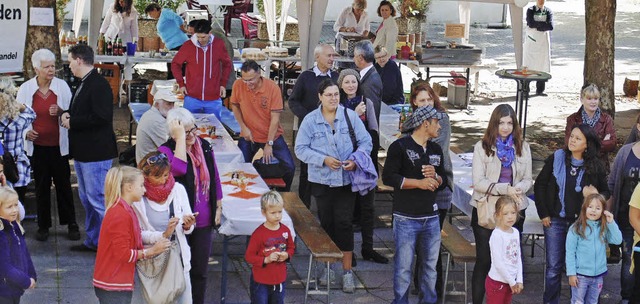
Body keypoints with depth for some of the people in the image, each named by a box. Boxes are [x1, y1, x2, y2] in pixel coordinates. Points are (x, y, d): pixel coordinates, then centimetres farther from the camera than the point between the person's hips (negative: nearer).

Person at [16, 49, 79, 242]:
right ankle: (43, 226, 19)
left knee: (63, 184, 5)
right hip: (37, 146, 1)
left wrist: (61, 112, -20)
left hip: (58, 145, 0)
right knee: (41, 186, 8)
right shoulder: (26, 88, -3)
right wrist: (26, 132, -13)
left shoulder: (62, 86, -4)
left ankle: (71, 223, 15)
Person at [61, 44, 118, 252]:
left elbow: (101, 117, -26)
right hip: (82, 151, 11)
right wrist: (67, 114, 2)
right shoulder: (84, 83, 14)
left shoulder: (98, 85, -18)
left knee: (97, 199, -7)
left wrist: (72, 122, -19)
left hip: (95, 153, -11)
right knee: (87, 199, 17)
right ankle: (93, 240, 27)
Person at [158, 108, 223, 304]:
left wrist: (218, 207, 13)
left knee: (200, 271, 13)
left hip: (204, 221, 4)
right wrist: (180, 138, -29)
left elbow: (215, 179, 13)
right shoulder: (166, 150, -12)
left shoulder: (205, 147, 2)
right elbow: (179, 168, -34)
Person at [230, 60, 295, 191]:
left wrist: (269, 144, -18)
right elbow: (235, 106, 5)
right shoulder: (238, 85, -13)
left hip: (272, 136, -1)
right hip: (248, 136, 1)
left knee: (289, 167, -5)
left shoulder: (272, 88, -20)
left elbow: (275, 118, -18)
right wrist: (243, 127, -7)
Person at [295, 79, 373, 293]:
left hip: (346, 180, 0)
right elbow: (301, 148, -5)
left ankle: (347, 271, 5)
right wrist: (324, 159, -17)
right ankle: (328, 266, 26)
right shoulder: (310, 120, -5)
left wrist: (355, 160, -15)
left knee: (344, 223, -3)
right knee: (326, 223, 10)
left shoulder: (350, 116, -3)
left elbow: (365, 142, 2)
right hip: (321, 180, 1)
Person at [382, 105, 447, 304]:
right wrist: (419, 183, -16)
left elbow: (443, 182, 19)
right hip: (406, 219, -6)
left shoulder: (436, 150, 14)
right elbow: (388, 177, -12)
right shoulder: (400, 147, -6)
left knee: (430, 265, 11)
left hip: (431, 218, 6)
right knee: (403, 267, -1)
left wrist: (435, 176, -4)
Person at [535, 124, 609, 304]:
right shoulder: (556, 159, -5)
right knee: (553, 267, 5)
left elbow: (605, 192, 8)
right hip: (555, 221, 0)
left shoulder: (595, 167, -3)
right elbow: (540, 185, 3)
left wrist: (596, 195, -16)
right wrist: (543, 214, -1)